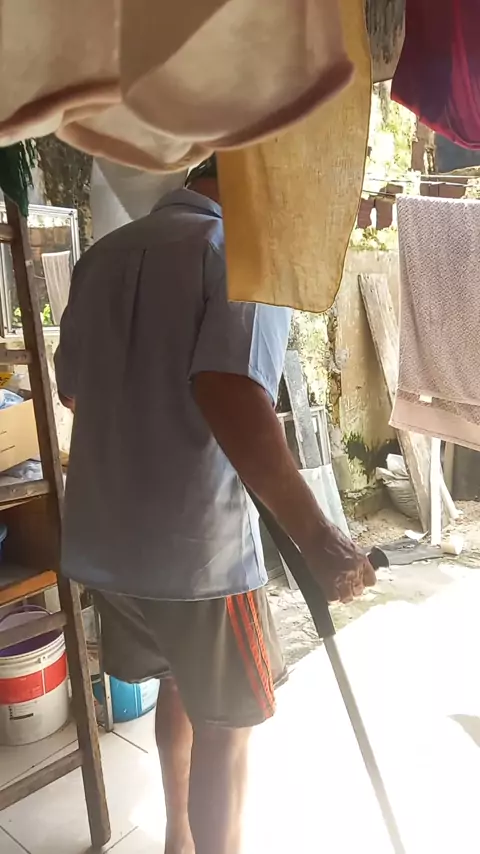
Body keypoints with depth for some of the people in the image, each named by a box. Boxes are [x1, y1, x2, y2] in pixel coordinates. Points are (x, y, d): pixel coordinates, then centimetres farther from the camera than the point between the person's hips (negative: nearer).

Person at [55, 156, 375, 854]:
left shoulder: (102, 254, 10)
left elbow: (73, 387, 17)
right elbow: (231, 395, -29)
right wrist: (317, 537, -26)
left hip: (105, 537, 8)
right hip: (200, 544, -7)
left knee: (180, 683, 28)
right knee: (225, 721, 15)